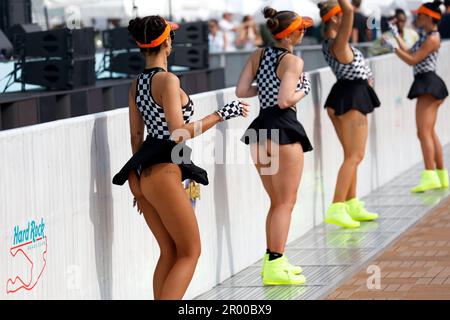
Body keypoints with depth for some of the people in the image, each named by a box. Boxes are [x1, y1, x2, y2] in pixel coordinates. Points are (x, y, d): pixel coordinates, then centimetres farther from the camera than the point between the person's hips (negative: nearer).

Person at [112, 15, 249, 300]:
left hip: (144, 174, 9)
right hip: (165, 173, -9)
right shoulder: (168, 80, -13)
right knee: (190, 252, 0)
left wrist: (138, 183, 18)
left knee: (169, 252, 15)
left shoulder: (137, 84, 12)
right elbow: (179, 133, -18)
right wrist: (221, 115, -12)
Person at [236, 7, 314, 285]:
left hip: (260, 130, 7)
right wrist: (303, 91, -3)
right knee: (286, 202, 0)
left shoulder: (259, 55, 8)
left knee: (277, 202, 19)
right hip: (284, 130, -7)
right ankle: (275, 267, -3)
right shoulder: (293, 61, -12)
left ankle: (273, 260, 22)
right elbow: (285, 100, -21)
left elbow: (242, 91, 4)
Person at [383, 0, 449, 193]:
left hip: (428, 84, -11)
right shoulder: (427, 36, 16)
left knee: (424, 132, -16)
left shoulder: (432, 38, -14)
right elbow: (410, 53, 21)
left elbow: (412, 60, -16)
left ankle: (430, 176, -21)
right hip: (427, 84, 11)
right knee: (430, 133, 14)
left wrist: (393, 47, -10)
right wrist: (396, 35, 25)